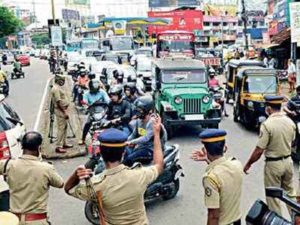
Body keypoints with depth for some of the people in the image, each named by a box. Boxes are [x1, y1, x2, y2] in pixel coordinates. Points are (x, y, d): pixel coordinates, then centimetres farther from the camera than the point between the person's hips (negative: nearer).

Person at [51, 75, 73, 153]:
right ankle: (58, 147, -6)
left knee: (65, 127, 16)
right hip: (60, 111, -11)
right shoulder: (56, 89, -18)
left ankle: (64, 143, 26)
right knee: (61, 128, -9)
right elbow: (59, 102, -22)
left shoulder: (59, 88, 14)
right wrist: (65, 112, -22)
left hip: (63, 110, 11)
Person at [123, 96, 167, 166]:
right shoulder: (139, 121, 8)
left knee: (129, 159, -25)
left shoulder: (153, 122, -20)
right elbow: (134, 134, 14)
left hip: (151, 150, -8)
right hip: (139, 146, 8)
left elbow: (146, 138, -30)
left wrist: (131, 142, -37)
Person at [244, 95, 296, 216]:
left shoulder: (267, 124, -22)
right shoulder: (290, 121, -3)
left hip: (273, 164, -6)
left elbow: (259, 150, -20)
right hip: (288, 161, 6)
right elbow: (291, 142, 10)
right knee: (290, 191, 24)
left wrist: (248, 164, -7)